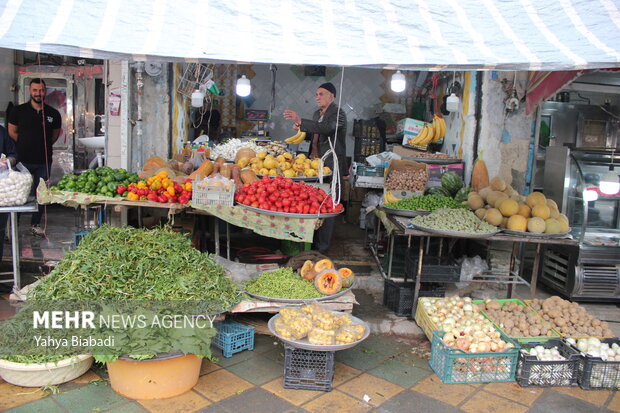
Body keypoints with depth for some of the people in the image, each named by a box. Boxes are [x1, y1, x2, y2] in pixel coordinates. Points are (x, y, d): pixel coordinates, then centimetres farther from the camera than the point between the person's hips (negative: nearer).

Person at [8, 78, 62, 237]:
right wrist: (25, 145, 6)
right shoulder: (18, 111, -1)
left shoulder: (53, 114, 3)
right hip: (23, 160, -1)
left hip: (43, 160, 2)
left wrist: (44, 145, 10)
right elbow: (12, 132, 8)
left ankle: (35, 224, 23)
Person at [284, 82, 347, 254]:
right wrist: (301, 129, 8)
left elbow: (326, 128, -31)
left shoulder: (338, 114, -10)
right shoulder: (317, 113, 17)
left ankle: (322, 247, 0)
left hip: (331, 166, -8)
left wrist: (300, 121, -40)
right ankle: (314, 240, 21)